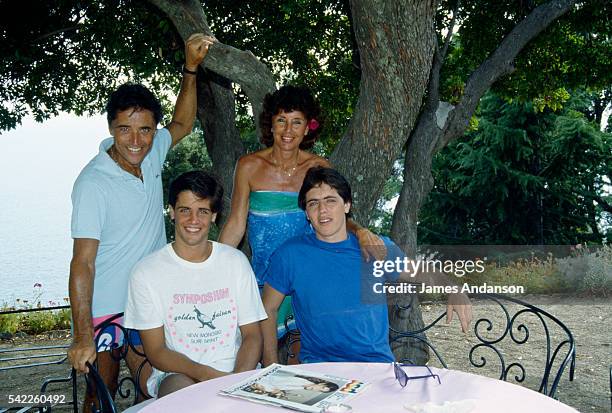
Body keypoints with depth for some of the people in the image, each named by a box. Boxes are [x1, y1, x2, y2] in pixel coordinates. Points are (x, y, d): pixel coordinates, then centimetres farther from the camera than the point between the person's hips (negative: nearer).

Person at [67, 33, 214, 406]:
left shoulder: (152, 153, -3)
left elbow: (183, 124, 15)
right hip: (105, 308, -5)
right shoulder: (94, 183, -21)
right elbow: (83, 263, -23)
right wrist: (83, 337, -28)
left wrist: (191, 67, 3)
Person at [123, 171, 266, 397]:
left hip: (236, 373, 2)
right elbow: (156, 352, -2)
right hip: (176, 374, -1)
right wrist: (209, 375, -19)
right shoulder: (147, 272, -1)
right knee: (180, 387, -35)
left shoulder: (236, 261, 7)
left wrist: (237, 380, -15)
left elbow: (252, 336, 6)